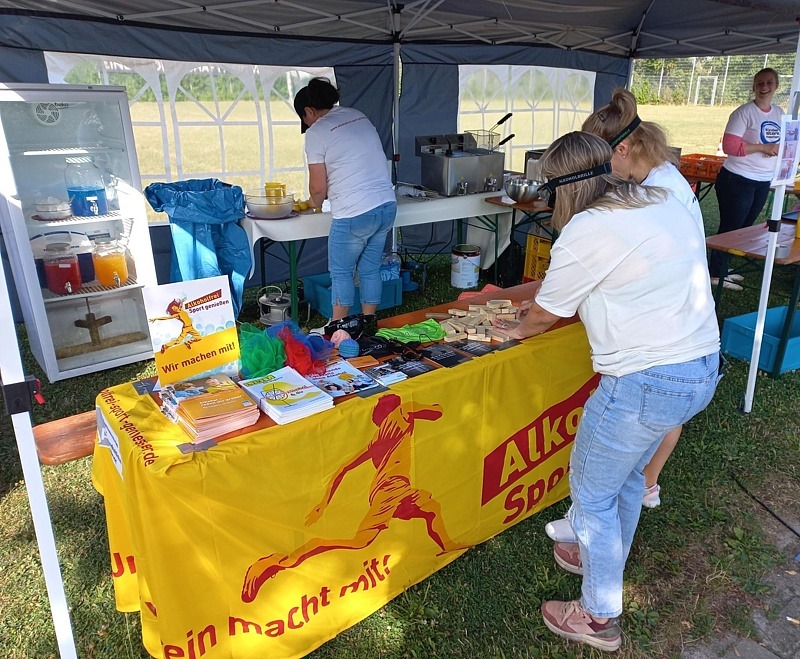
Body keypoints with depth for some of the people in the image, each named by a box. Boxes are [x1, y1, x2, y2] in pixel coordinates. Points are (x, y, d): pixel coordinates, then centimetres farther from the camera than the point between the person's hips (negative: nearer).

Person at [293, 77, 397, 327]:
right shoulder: (359, 117, 14)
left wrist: (315, 203, 16)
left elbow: (318, 188, -6)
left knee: (341, 272, 10)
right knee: (370, 269, 16)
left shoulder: (316, 132, -7)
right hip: (387, 206, 7)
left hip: (354, 215, -7)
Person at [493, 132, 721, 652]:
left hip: (646, 383, -9)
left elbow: (545, 314, -5)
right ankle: (605, 559, 50)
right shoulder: (666, 204, 8)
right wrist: (543, 305, 22)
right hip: (702, 368, 9)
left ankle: (599, 618, 27)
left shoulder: (588, 231, -18)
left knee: (592, 490, 10)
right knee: (627, 473, 27)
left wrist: (518, 328, 17)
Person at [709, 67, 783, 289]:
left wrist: (779, 149, -3)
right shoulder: (744, 112, -12)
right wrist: (763, 148, -22)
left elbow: (782, 142, 20)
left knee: (744, 227, 14)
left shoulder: (779, 113, 10)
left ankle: (722, 269, 26)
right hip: (738, 180, -8)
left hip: (763, 182, 8)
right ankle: (715, 274, 8)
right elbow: (729, 146, -21)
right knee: (730, 227, -2)